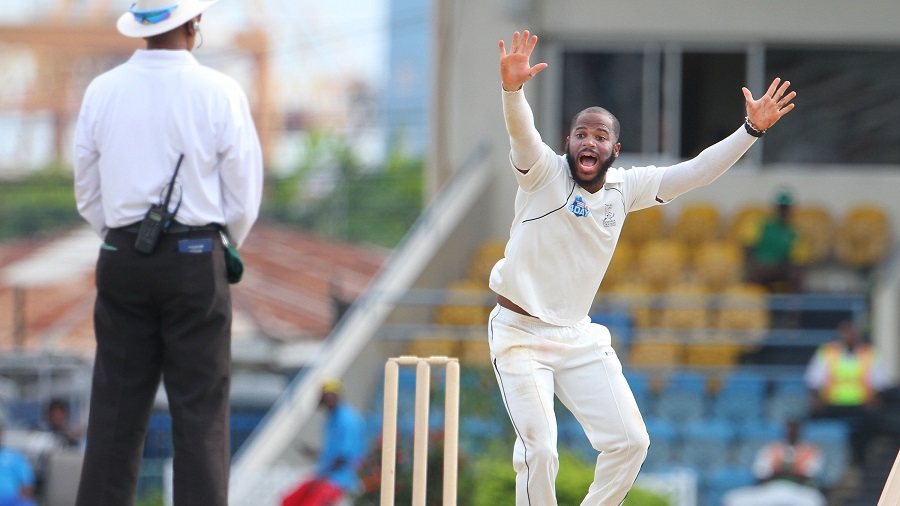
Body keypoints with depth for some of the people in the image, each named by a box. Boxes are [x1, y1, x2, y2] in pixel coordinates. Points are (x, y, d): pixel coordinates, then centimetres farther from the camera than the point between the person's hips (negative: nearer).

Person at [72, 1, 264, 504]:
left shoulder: (102, 92, 2)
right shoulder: (220, 93, -7)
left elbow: (88, 194, 9)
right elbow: (245, 195, -2)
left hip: (122, 256, 3)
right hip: (196, 260, -3)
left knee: (116, 410, 6)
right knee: (201, 410, -1)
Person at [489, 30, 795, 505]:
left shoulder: (625, 188, 4)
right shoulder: (544, 172, -11)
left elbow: (695, 172, 4)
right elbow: (521, 132, -31)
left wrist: (751, 129, -6)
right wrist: (512, 89, -52)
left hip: (579, 336, 6)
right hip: (520, 334, -6)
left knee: (629, 442, 2)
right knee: (539, 451, -16)